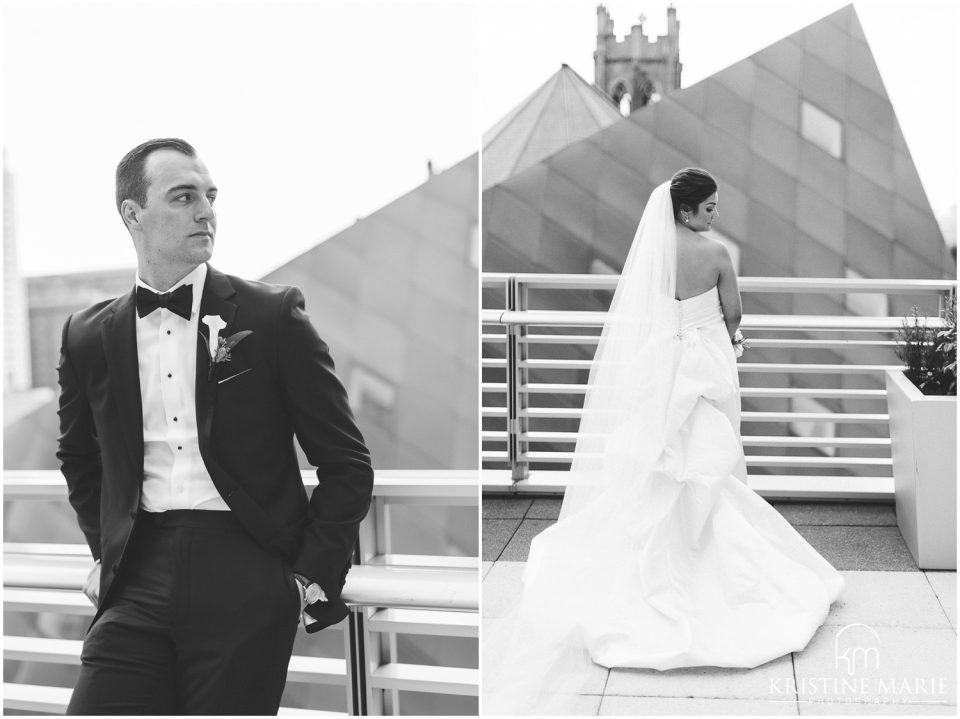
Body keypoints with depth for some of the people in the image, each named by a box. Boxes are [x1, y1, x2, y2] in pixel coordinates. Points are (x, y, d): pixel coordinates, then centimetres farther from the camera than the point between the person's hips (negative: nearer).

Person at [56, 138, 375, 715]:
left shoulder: (272, 315, -1)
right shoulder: (88, 337, 9)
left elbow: (348, 464, 1)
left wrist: (314, 578, -3)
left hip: (246, 580, -2)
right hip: (137, 580, 3)